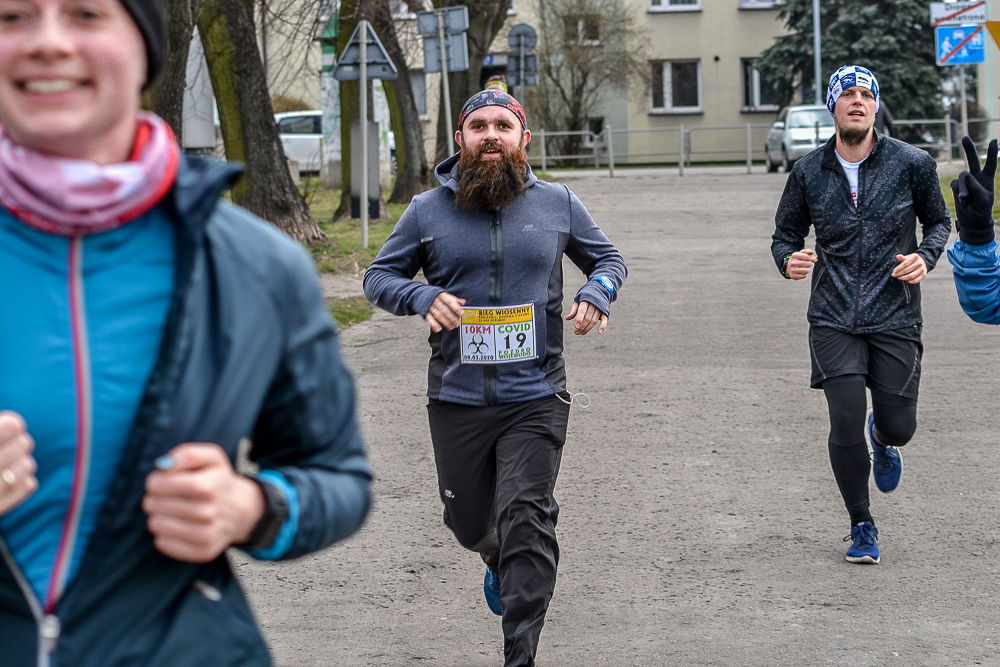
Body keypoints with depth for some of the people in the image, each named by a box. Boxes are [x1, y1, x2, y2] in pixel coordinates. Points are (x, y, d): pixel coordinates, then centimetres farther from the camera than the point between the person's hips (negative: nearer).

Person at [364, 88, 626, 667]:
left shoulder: (558, 203, 3)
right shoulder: (428, 211, 1)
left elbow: (607, 258, 16)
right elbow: (380, 276, 7)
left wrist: (597, 293, -7)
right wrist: (424, 297, -14)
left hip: (536, 396, -1)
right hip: (457, 397, 2)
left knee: (525, 520, -12)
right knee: (469, 519, 15)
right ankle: (501, 562, 52)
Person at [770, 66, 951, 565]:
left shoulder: (912, 164, 0)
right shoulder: (808, 173, 2)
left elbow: (938, 220, 13)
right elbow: (784, 234, 12)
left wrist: (925, 257, -7)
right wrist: (789, 260, -11)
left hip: (895, 317, 0)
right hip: (833, 320, 0)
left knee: (898, 427, 0)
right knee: (845, 424, -10)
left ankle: (881, 438, 42)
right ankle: (861, 526, 12)